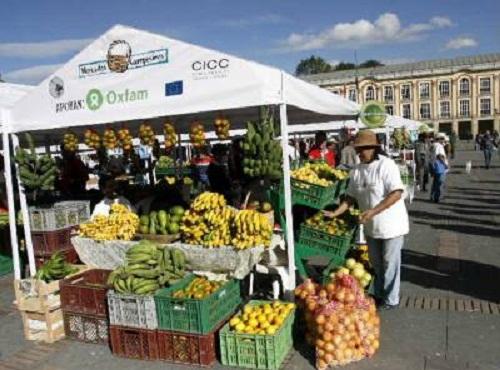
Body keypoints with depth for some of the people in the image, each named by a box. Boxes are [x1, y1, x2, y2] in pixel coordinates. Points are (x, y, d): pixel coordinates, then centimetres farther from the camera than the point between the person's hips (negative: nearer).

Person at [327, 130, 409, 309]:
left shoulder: (386, 165, -18)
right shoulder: (356, 170, 1)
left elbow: (396, 194, -24)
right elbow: (351, 197, 8)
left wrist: (373, 211, -31)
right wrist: (335, 213, -3)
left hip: (391, 224, -6)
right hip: (371, 226, 6)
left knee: (390, 263, 6)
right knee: (376, 263, 19)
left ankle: (390, 300, 22)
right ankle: (379, 294, 36)